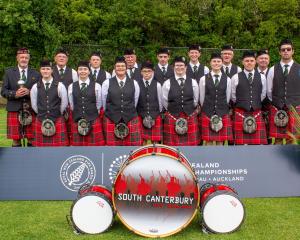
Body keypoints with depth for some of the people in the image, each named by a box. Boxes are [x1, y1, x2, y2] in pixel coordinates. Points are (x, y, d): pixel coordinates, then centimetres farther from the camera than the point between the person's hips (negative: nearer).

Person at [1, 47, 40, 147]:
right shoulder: (9, 72, 10)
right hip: (14, 110, 0)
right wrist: (15, 94, -14)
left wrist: (29, 92, -14)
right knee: (16, 139, 2)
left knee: (32, 139, 1)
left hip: (31, 111, 0)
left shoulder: (35, 74, 10)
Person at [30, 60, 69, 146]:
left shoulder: (60, 86, -4)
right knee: (41, 145, 4)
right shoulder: (35, 87, 2)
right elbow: (34, 105, 10)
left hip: (57, 121, -1)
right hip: (40, 121, 2)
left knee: (59, 145, -1)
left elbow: (64, 103, 4)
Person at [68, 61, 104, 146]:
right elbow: (71, 104, 13)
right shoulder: (71, 86, 5)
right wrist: (78, 114, 14)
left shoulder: (96, 86, -1)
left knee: (94, 144, 1)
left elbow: (99, 104, 7)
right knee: (77, 144, 5)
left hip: (93, 120, -2)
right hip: (77, 121, 2)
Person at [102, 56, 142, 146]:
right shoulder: (107, 83, 1)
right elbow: (104, 102, 11)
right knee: (113, 145, 2)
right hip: (111, 120, -1)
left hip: (131, 119, 1)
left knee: (134, 144, 0)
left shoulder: (134, 83, 5)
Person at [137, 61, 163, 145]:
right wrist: (143, 116, -1)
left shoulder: (157, 85, -1)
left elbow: (160, 102, 5)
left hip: (155, 118, 0)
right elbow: (135, 102, 3)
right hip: (141, 118, 0)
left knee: (155, 141, 2)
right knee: (144, 141, -1)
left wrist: (153, 117, 4)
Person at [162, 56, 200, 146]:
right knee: (172, 144, 1)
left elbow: (195, 100, 13)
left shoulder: (193, 82, 4)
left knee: (190, 143, 4)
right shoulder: (167, 83, -1)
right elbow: (164, 102, 7)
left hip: (190, 118, 2)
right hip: (172, 118, -1)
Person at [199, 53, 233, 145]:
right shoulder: (203, 79, -1)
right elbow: (202, 98, 8)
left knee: (221, 141, 5)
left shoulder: (227, 79, 3)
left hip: (223, 114, 1)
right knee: (208, 141, 2)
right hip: (207, 114, -1)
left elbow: (228, 97, 12)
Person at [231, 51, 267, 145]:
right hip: (241, 113, -2)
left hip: (257, 114, 2)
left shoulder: (261, 77, 6)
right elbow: (233, 96, 9)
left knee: (259, 141, 1)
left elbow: (263, 95, 17)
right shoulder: (236, 77, -1)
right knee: (241, 141, -1)